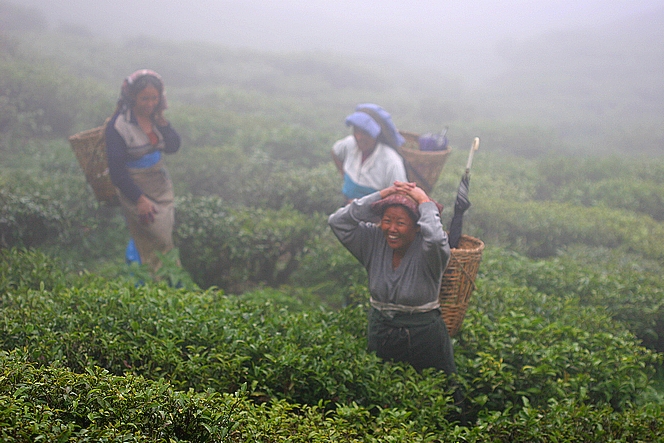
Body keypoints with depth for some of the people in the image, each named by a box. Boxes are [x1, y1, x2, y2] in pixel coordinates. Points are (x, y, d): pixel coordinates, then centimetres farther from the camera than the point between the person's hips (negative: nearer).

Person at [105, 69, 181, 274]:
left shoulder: (155, 116, 0)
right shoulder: (119, 125, -20)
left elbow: (173, 147, -1)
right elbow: (117, 170, -19)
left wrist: (161, 122, -16)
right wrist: (139, 199, -20)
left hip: (159, 180, 7)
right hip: (135, 187, -6)